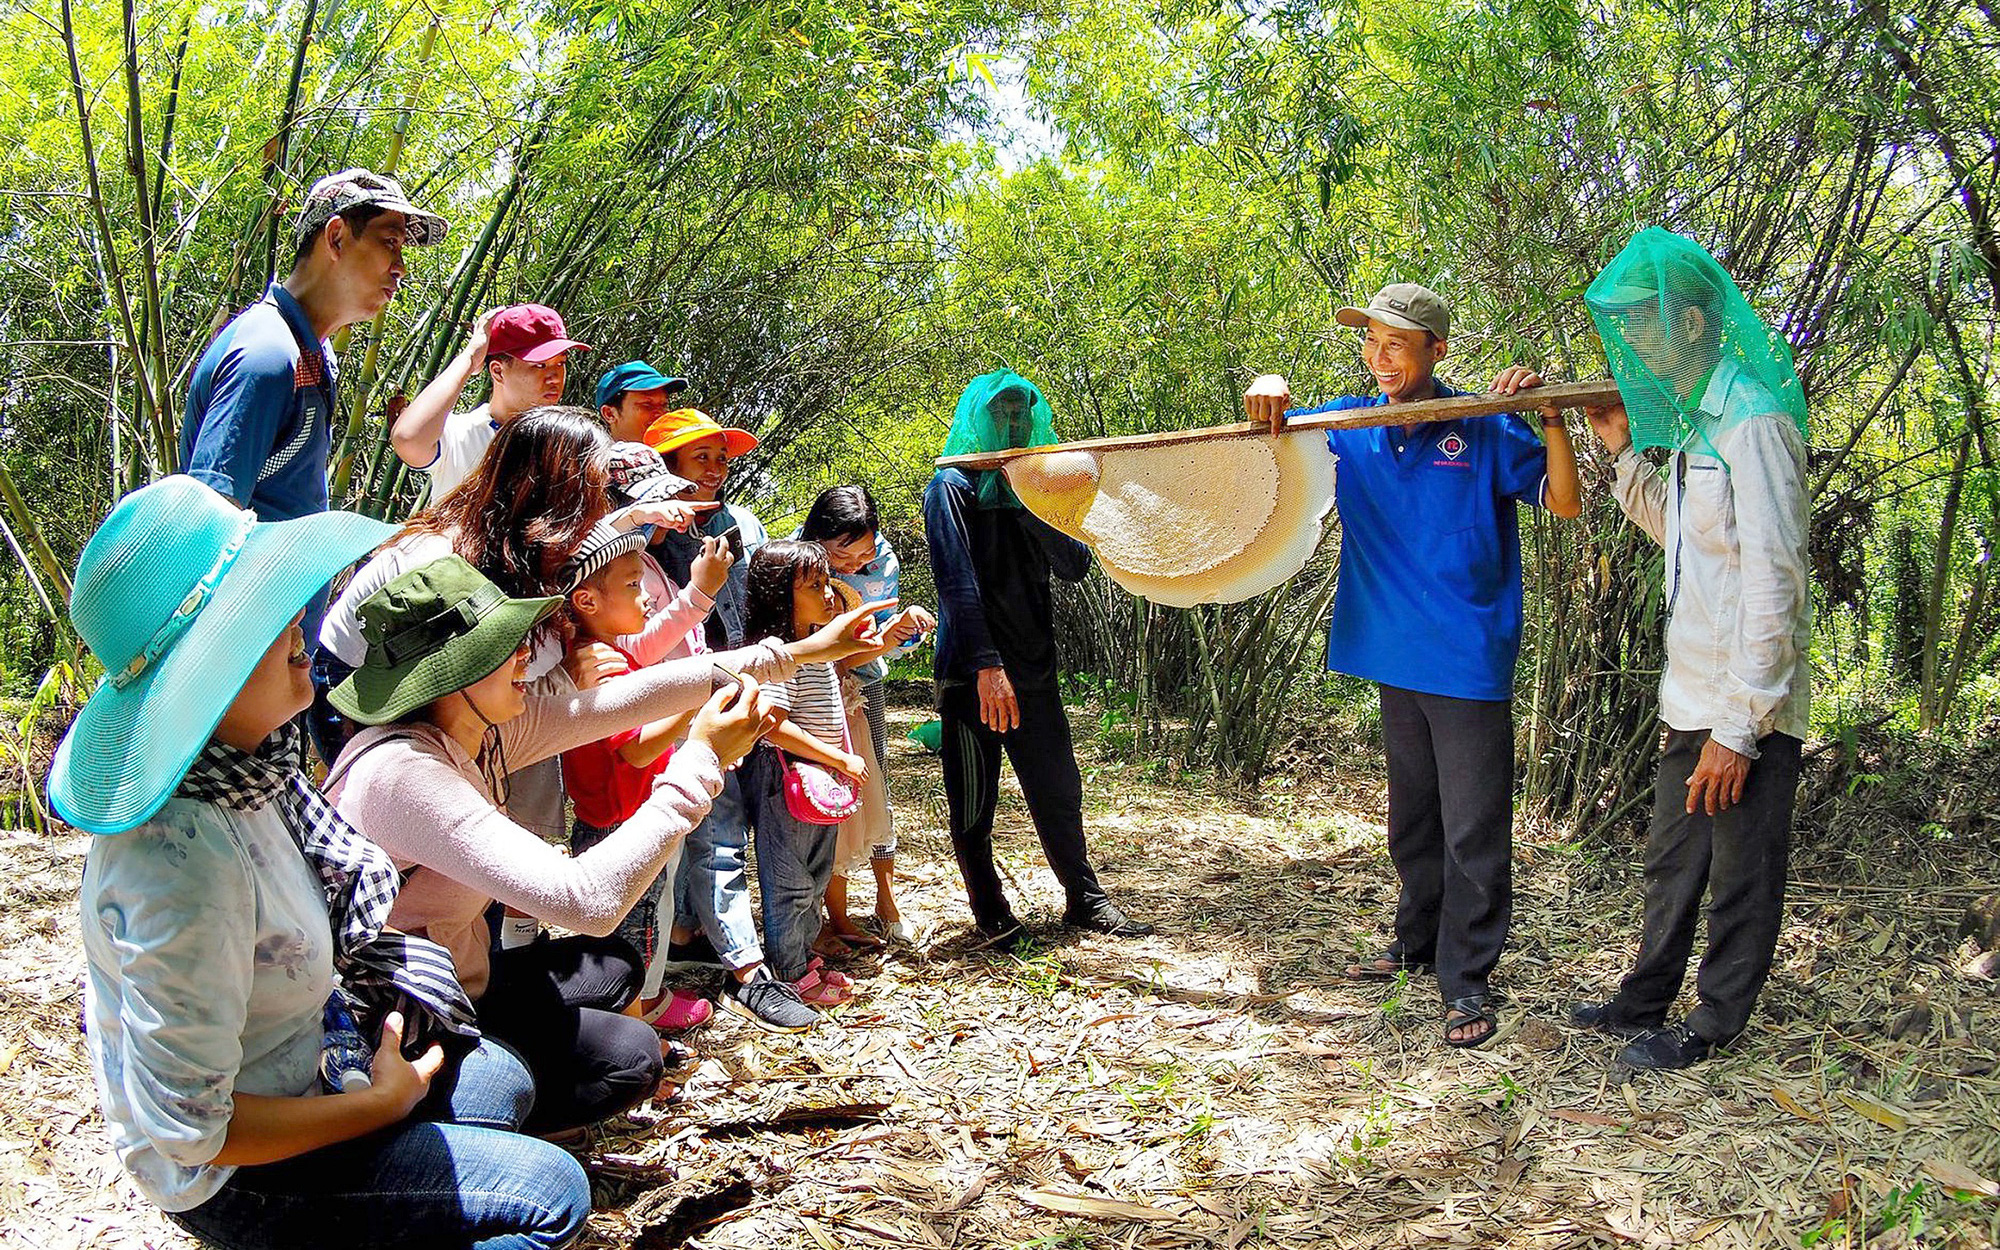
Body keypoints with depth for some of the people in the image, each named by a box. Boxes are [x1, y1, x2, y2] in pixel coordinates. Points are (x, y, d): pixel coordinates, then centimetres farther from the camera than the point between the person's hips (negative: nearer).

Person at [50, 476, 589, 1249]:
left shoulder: (240, 772, -8)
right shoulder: (182, 859, -36)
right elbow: (185, 1130, -30)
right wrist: (379, 1104, -19)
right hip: (230, 1176, -9)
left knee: (499, 1077, 22)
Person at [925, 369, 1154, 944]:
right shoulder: (952, 487, -3)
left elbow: (1075, 566, 7)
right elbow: (956, 581, -14)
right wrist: (986, 664, -23)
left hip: (1032, 666, 5)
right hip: (971, 673, -5)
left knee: (1058, 788, 10)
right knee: (973, 804, 2)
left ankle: (1085, 899, 21)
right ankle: (990, 913, 14)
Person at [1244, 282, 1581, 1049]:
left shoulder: (1486, 430, -7)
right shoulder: (1350, 425, 5)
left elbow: (1565, 503, -9)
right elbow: (1267, 437, 12)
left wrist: (1549, 416, -21)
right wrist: (1267, 392, -9)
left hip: (1470, 660, -5)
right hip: (1395, 655, 5)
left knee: (1472, 829, -1)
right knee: (1411, 817, 20)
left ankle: (1467, 979, 9)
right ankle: (1417, 943, 35)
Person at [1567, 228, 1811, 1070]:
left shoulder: (1753, 418, -17)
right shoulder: (1697, 421, 12)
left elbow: (1774, 580, -21)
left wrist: (1740, 725, -22)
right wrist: (1626, 451, 14)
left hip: (1748, 713, -9)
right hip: (1692, 700, 9)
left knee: (1741, 877, 7)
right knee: (1671, 864, 20)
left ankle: (1713, 1026, 21)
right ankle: (1644, 1004, 34)